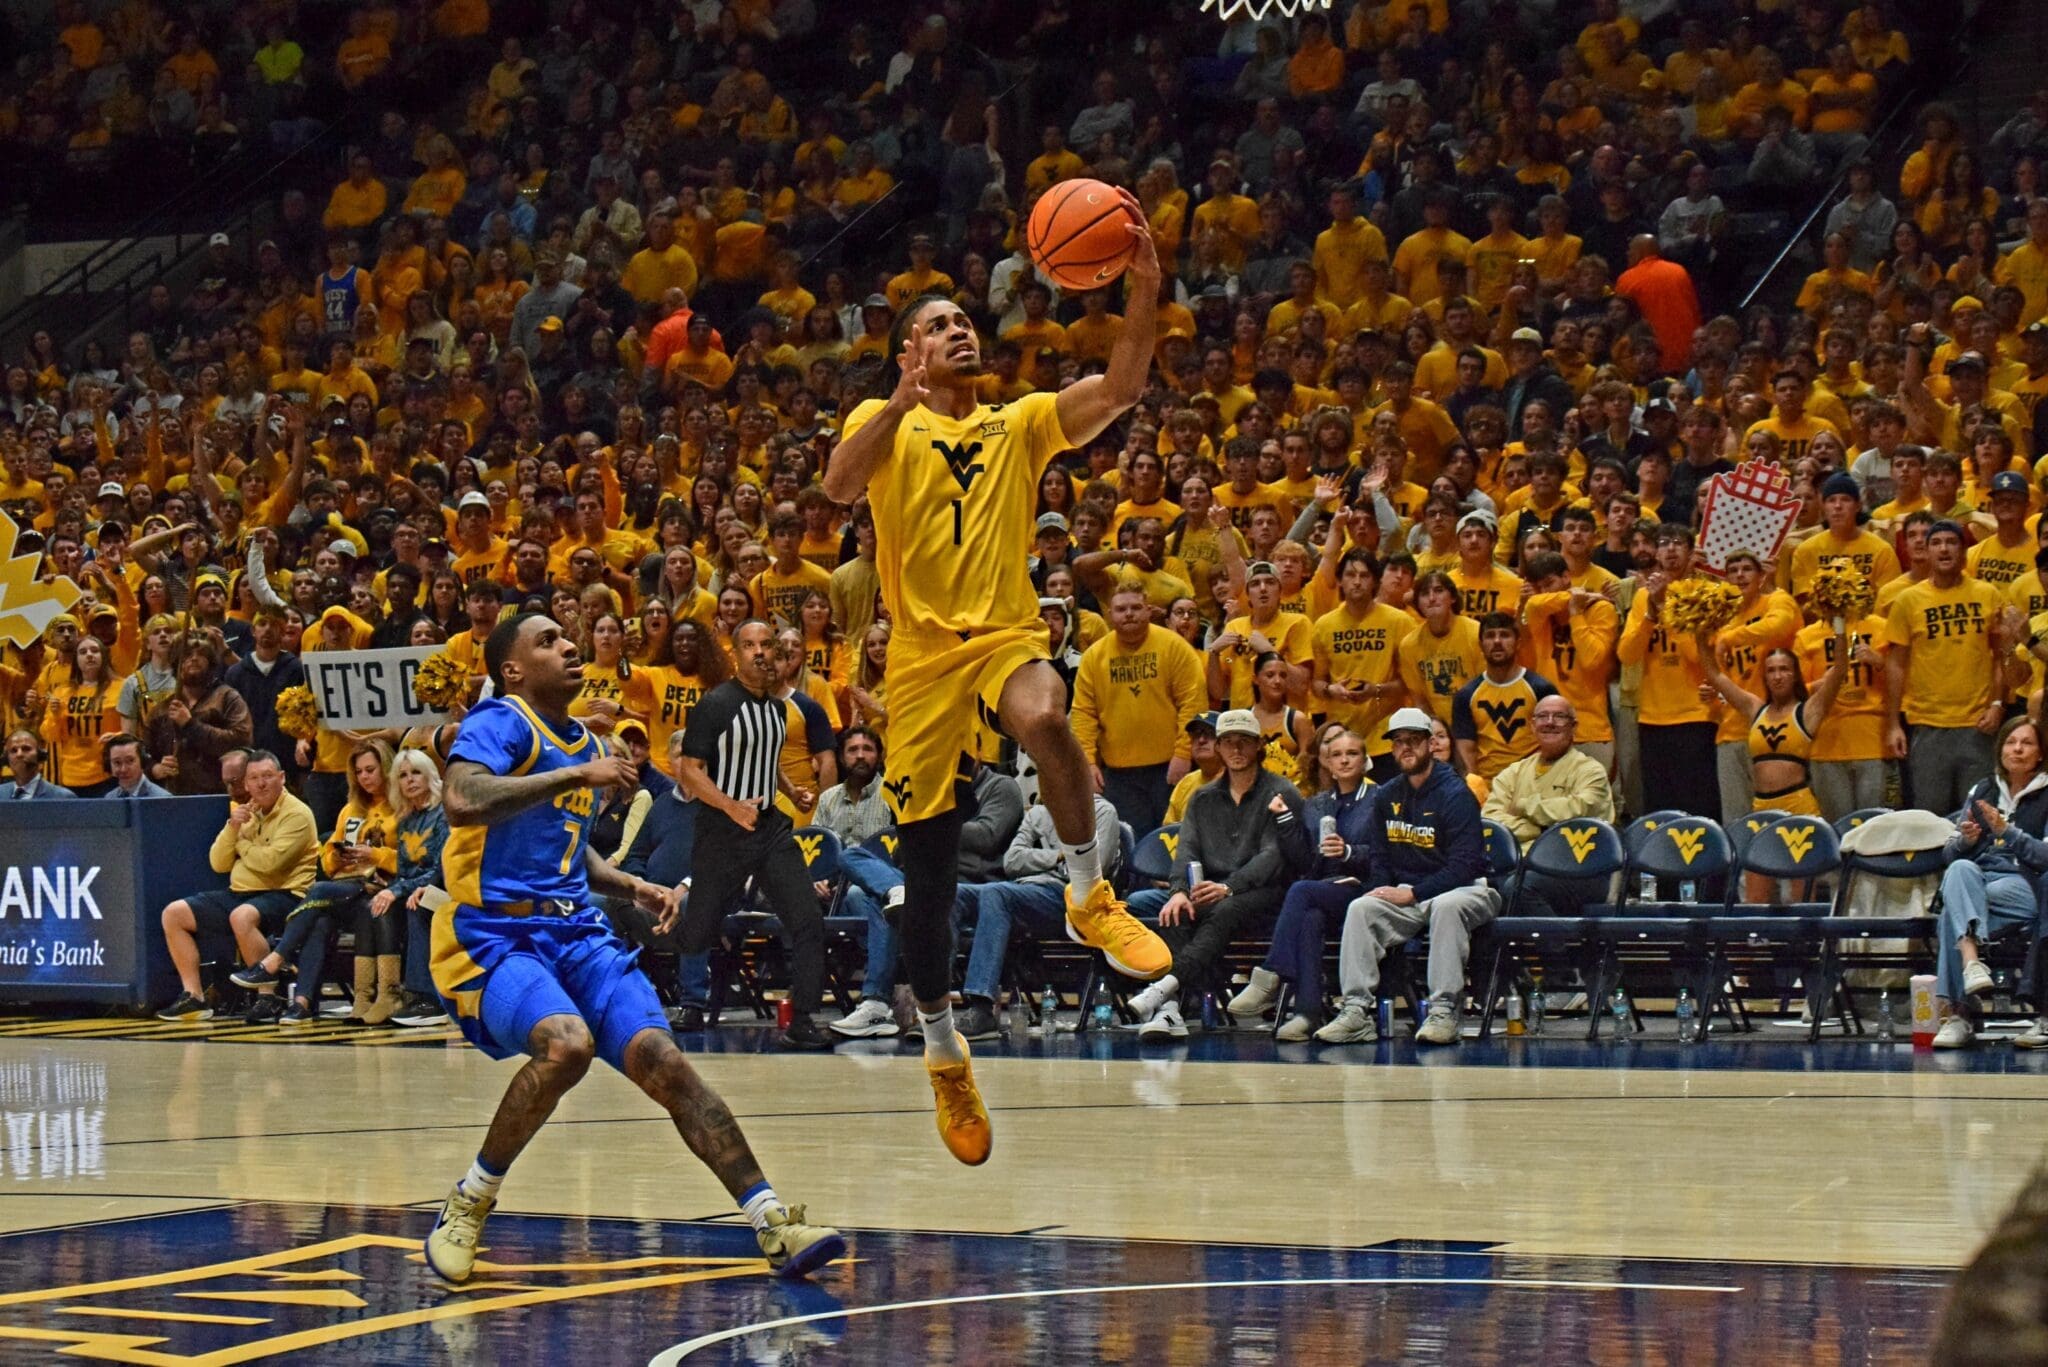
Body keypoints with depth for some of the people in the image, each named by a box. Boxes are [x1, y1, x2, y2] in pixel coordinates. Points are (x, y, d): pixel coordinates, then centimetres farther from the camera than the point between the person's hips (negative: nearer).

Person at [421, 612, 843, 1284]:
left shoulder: (584, 743, 19)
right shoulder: (500, 722, -7)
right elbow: (461, 801, -28)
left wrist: (631, 887, 16)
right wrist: (575, 776, -22)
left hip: (576, 933, 7)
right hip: (491, 935, -7)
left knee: (661, 1060, -11)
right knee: (567, 1044, -33)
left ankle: (775, 1227, -13)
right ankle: (466, 1207, -14)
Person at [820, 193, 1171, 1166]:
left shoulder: (1021, 424, 13)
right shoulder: (884, 423, 6)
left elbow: (1119, 390, -3)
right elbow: (839, 484, -16)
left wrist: (1145, 292, -17)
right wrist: (905, 400, -30)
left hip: (1007, 636, 0)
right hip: (924, 652, 0)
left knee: (1043, 716, -38)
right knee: (927, 873, 3)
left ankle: (1090, 898, -23)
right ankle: (943, 1052, 21)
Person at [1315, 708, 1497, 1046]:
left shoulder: (1455, 795, -12)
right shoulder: (1386, 797, 9)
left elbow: (1465, 865, -18)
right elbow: (1377, 856, 14)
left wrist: (1412, 894, -19)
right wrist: (1389, 892, -7)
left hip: (1462, 890, -6)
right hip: (1405, 897, 6)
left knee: (1446, 907, -38)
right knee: (1361, 908, -19)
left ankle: (1443, 1012, -39)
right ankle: (1356, 1012, -26)